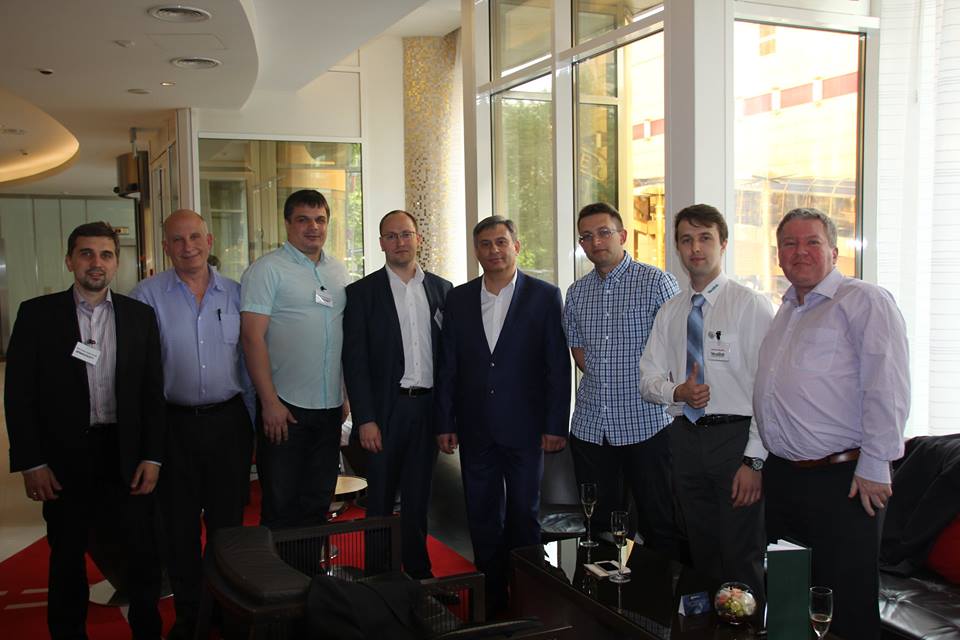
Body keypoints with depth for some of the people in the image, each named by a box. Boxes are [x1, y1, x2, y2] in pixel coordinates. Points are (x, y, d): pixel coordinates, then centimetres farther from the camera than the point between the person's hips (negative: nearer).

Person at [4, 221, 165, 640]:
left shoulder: (139, 315, 3)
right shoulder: (37, 314, -1)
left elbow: (153, 391, 4)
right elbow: (18, 393, -3)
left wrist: (152, 456, -2)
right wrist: (31, 463, -8)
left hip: (126, 455, 1)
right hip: (63, 459, -1)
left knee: (141, 555, 7)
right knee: (66, 557, 14)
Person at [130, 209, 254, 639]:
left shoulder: (235, 293, 4)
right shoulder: (147, 296, -3)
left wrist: (254, 419, 9)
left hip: (228, 421, 1)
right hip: (174, 423, -1)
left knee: (228, 521, 11)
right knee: (179, 524, 10)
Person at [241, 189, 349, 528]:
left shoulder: (338, 271, 11)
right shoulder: (267, 269, -8)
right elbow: (252, 337, -13)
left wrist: (347, 393, 12)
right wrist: (269, 401, -17)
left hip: (330, 406, 6)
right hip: (284, 406, -5)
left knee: (318, 502, 15)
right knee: (280, 504, 4)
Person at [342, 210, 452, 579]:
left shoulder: (441, 290, 8)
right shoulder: (362, 293, -1)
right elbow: (354, 359, -4)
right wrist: (365, 419, -11)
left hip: (428, 407, 3)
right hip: (386, 410, -2)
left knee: (418, 496, 13)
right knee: (381, 498, 6)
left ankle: (418, 570, 26)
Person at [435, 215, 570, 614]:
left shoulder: (544, 296, -3)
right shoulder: (458, 299, 6)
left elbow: (558, 366, -4)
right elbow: (448, 366, 7)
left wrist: (555, 426, -8)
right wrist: (445, 423, 3)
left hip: (524, 428, -3)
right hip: (475, 429, 3)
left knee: (524, 515, 8)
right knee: (482, 518, 11)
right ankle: (491, 600, 24)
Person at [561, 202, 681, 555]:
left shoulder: (656, 282, -5)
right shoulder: (576, 292, 10)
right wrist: (603, 381, 6)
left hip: (645, 423, -5)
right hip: (590, 424, 5)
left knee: (660, 525, 2)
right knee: (599, 524, 14)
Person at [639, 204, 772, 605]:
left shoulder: (751, 305, -6)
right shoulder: (669, 312, 11)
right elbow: (648, 380, 13)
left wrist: (754, 460, -15)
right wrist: (677, 392, -10)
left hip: (735, 436, -5)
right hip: (686, 435, 5)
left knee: (742, 559, 0)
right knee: (702, 556, 14)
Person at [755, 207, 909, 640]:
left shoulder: (865, 301, -7)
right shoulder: (784, 312, 17)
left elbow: (887, 388, -16)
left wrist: (874, 467, -18)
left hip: (842, 479, -7)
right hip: (781, 475, 8)